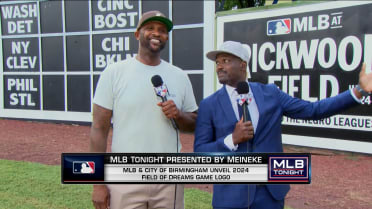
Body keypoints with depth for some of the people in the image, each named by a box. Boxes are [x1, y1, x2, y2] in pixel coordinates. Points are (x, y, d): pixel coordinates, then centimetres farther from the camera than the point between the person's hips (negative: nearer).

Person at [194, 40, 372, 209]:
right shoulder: (209, 105, -4)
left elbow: (313, 110, 0)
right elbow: (200, 152, -5)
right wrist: (232, 139, -20)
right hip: (231, 194, -1)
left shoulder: (270, 93, 2)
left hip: (270, 192, 2)